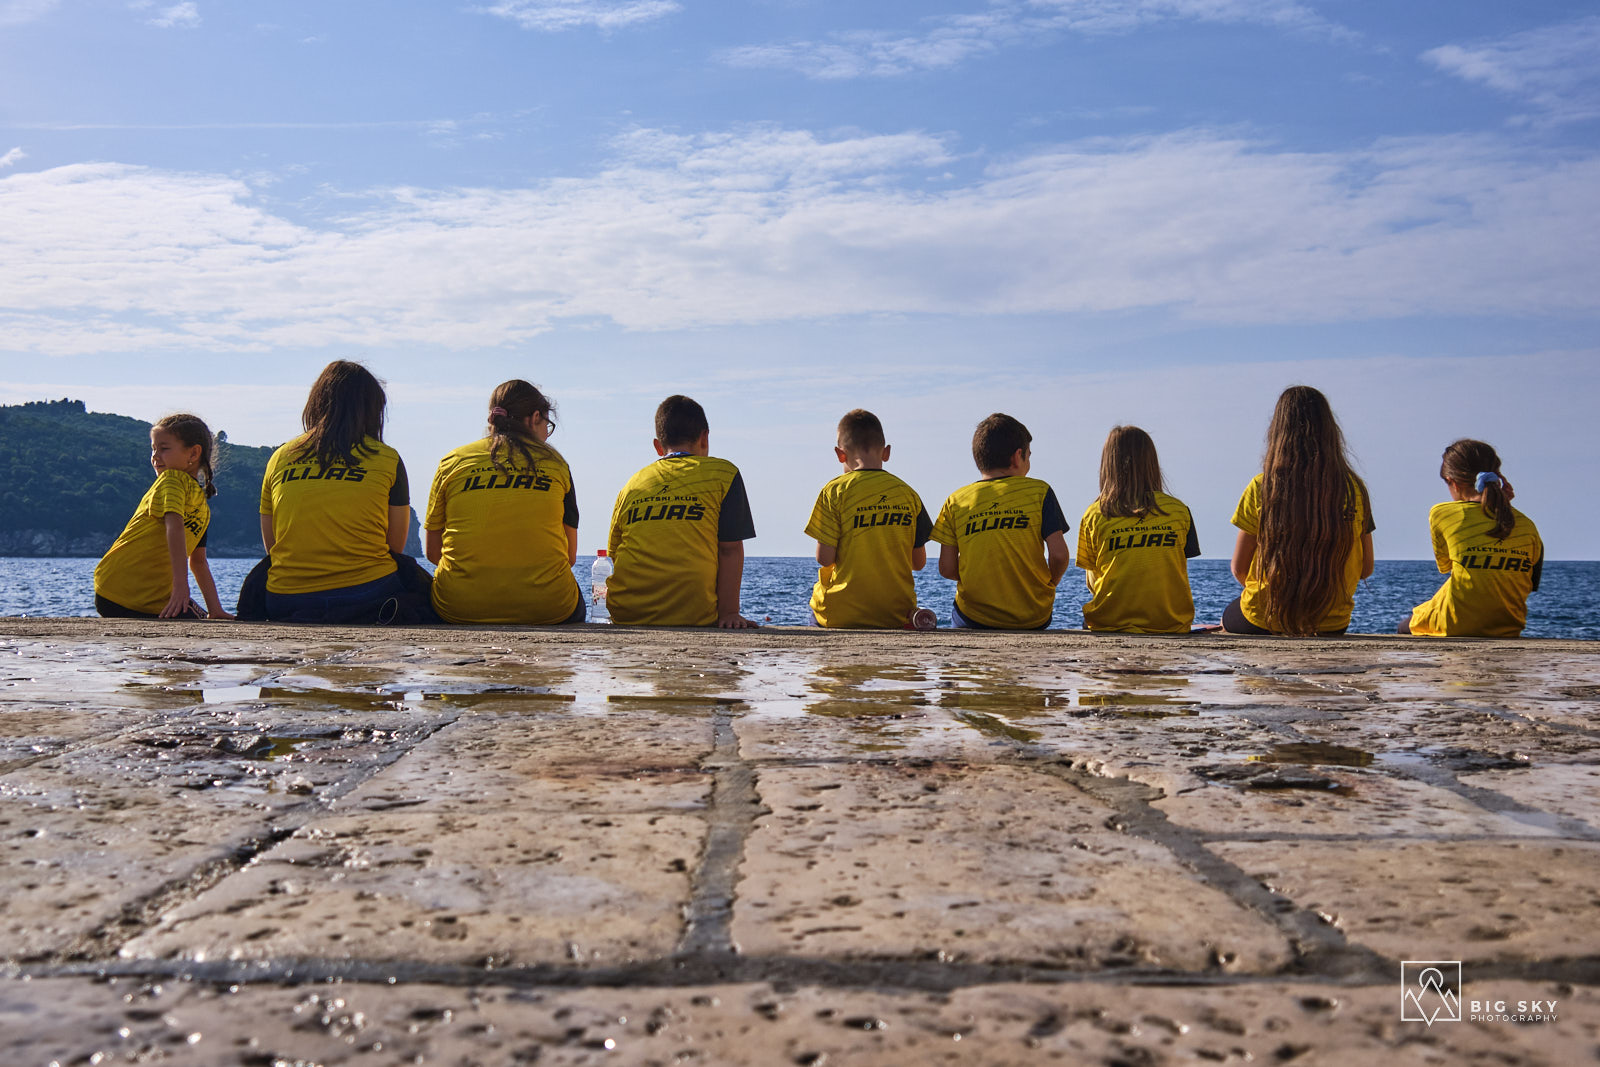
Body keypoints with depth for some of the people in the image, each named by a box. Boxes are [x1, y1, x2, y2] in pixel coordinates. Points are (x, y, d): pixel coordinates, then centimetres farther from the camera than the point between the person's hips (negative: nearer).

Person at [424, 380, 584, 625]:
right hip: (545, 607, -1)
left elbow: (432, 551, 10)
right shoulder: (554, 463, 7)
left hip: (461, 608, 1)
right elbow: (570, 555, 7)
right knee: (575, 603, 32)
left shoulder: (452, 461, 7)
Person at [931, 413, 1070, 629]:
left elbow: (946, 569, -3)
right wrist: (1047, 586, 10)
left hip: (973, 620, 0)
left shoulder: (955, 502, 1)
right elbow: (1060, 554, -10)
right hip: (1033, 620, 0)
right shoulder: (1039, 492, -3)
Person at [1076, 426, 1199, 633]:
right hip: (1171, 624, 3)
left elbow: (1092, 581, 2)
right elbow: (1180, 575, 4)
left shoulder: (1094, 514, -3)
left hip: (1110, 622, -3)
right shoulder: (1179, 511, 0)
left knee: (1087, 620, 30)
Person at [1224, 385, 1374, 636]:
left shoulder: (1261, 488, -14)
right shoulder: (1354, 489, -8)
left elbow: (1239, 569, -7)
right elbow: (1366, 568, 1)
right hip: (1333, 625, 3)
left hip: (1263, 623, -2)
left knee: (1229, 615, 32)